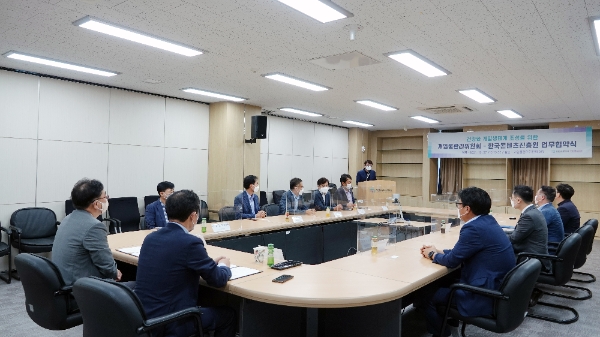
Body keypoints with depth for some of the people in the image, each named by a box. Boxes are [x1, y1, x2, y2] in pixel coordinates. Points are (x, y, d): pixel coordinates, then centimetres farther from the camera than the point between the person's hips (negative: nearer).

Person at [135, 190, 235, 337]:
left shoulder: (151, 237, 2)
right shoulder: (190, 242, -20)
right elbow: (219, 280, -9)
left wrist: (210, 262, 18)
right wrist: (223, 265, 12)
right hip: (169, 324, -7)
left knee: (205, 305, 30)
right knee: (228, 314, 13)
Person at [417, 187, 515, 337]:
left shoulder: (474, 228, -24)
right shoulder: (488, 221, 4)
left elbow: (452, 261, -16)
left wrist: (432, 255, 3)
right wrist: (438, 251, 13)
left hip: (486, 296, -10)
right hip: (497, 288, 10)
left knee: (424, 294, -2)